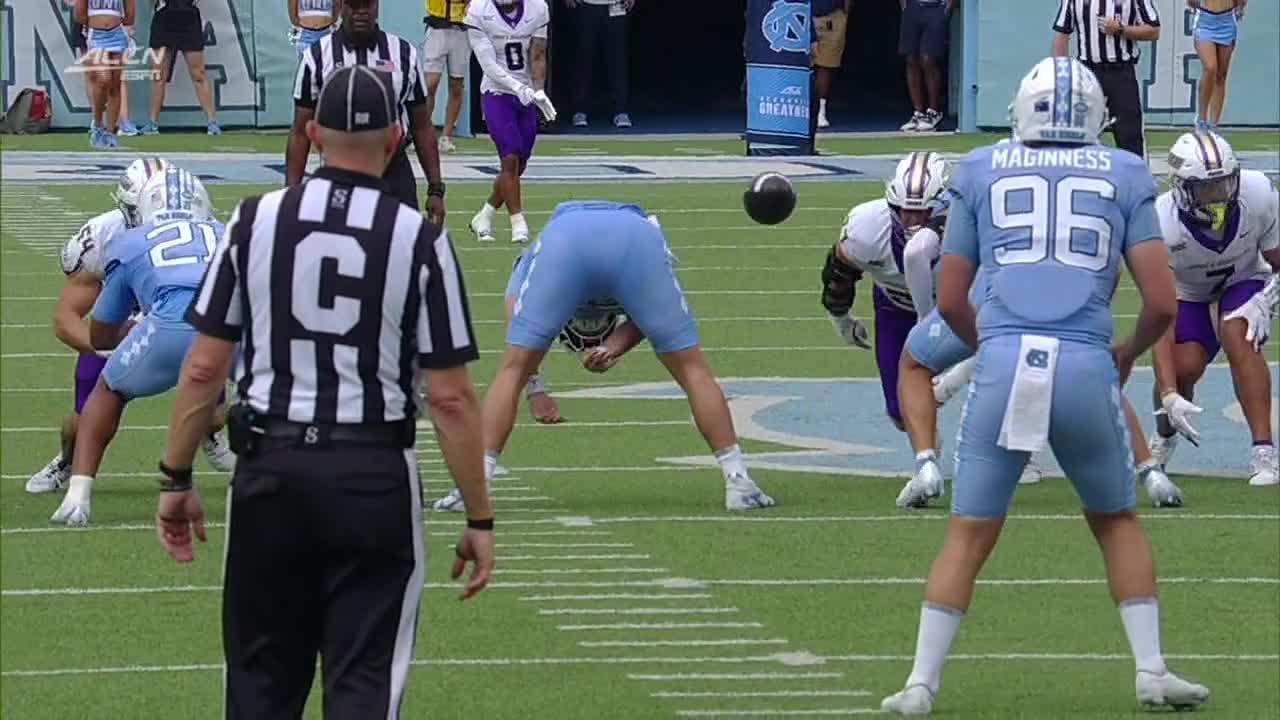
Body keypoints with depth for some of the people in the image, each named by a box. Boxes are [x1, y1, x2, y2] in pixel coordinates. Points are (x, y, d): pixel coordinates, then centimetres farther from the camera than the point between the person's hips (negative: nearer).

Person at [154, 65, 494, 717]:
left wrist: (176, 479, 11)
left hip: (269, 470, 2)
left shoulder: (255, 221, 0)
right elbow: (450, 398, -5)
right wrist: (479, 518, 2)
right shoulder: (419, 241, -5)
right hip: (374, 477, -2)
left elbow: (204, 367, 1)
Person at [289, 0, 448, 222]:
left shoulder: (405, 54, 4)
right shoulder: (317, 56, 0)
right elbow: (300, 132, 2)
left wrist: (436, 189, 4)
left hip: (394, 178, 1)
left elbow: (422, 128, 8)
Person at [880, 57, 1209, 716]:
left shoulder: (981, 172, 13)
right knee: (1116, 520, 21)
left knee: (969, 533, 8)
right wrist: (1129, 353, 25)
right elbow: (1162, 301, 5)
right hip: (1086, 366, 0)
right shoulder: (1123, 176, 11)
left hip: (1005, 362, 0)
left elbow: (949, 299, 15)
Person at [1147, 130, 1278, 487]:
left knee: (1237, 335, -30)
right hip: (1189, 294, 0)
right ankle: (1163, 439, 12)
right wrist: (1169, 395, -43)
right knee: (1184, 364, -22)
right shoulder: (1161, 226, -34)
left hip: (1245, 283, 0)